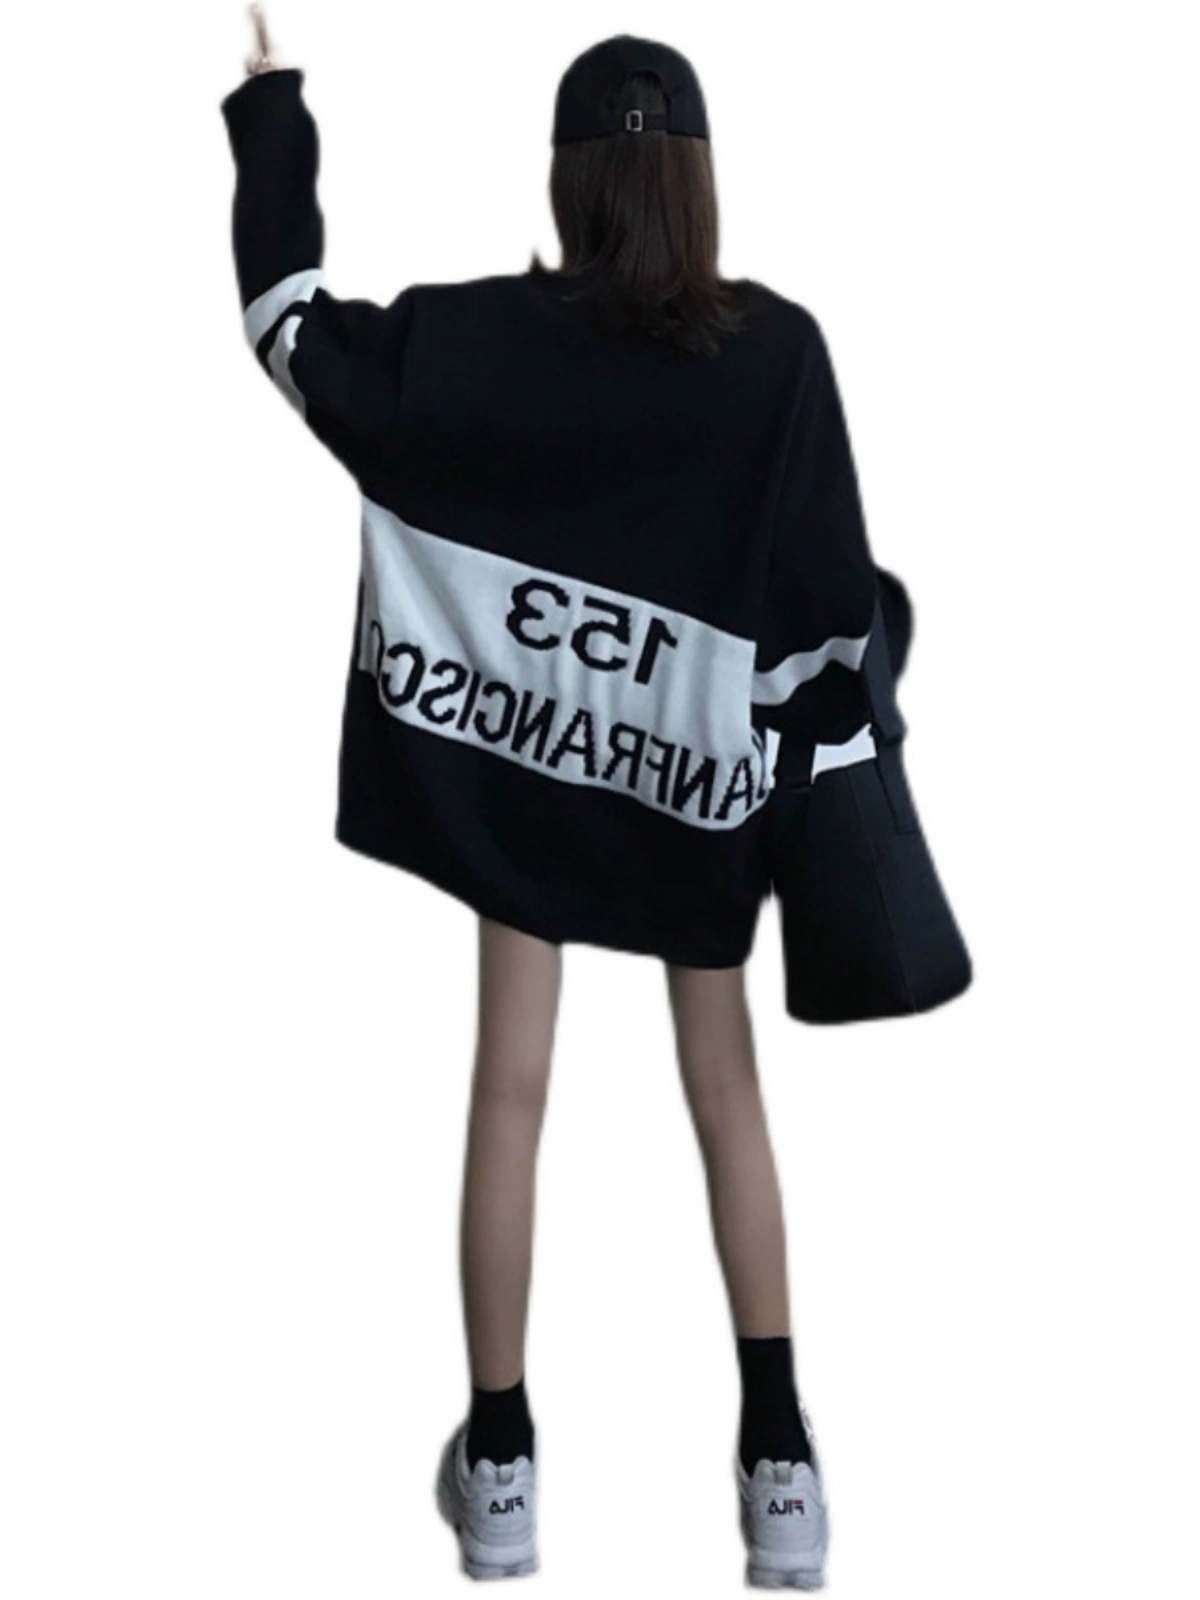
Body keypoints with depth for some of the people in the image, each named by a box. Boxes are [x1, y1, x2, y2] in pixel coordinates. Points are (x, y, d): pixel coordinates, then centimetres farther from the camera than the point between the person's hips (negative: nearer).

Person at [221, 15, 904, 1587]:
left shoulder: (483, 341, -11)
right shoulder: (781, 351, -10)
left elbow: (300, 333, -1)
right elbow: (831, 593, -7)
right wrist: (837, 772, 3)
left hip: (519, 762, 0)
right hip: (699, 778, 0)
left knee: (510, 1089, 8)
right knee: (728, 1091, 11)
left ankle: (501, 1466, 14)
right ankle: (781, 1462, 10)